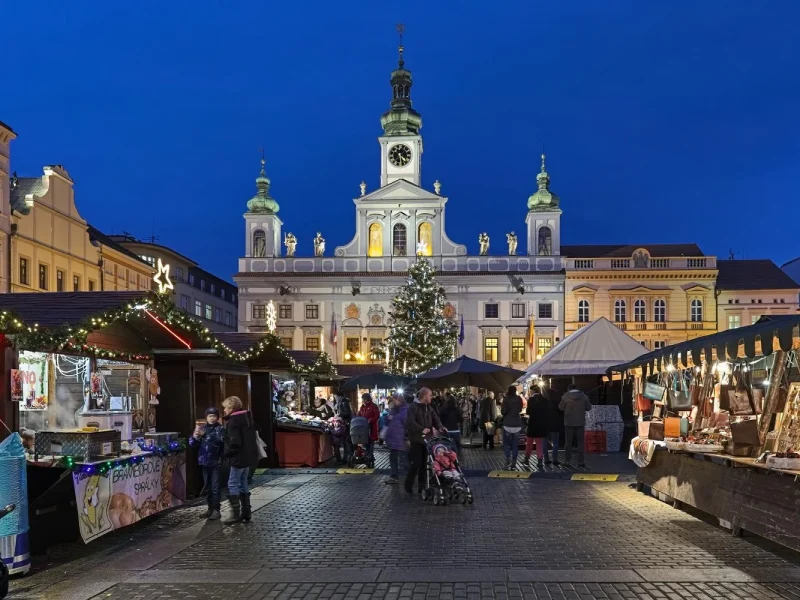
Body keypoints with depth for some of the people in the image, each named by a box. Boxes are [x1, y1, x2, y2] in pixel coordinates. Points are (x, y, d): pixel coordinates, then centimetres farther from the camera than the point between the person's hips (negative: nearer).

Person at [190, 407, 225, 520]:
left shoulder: (220, 428, -4)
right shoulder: (202, 428, 8)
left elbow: (220, 442, -21)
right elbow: (192, 443, 6)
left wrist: (205, 435, -29)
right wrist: (195, 436, -16)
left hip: (216, 462, -5)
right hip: (204, 461, 5)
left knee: (215, 487, -5)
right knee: (207, 487, 11)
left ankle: (216, 510, -2)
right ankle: (210, 508, 19)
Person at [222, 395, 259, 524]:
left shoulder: (233, 421, -16)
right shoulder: (247, 418, 11)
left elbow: (235, 442, -22)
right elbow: (251, 437, 20)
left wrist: (227, 453, -9)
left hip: (239, 457, -9)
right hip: (249, 456, 9)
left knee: (232, 484, -3)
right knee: (243, 483, 15)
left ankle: (236, 514, -5)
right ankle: (246, 513, 16)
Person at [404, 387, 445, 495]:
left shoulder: (429, 408, 14)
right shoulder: (413, 407, -10)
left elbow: (435, 419, 11)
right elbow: (410, 422, -23)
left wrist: (440, 427, -11)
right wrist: (421, 429, -36)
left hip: (426, 439, 7)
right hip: (416, 439, -7)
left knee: (424, 463, 8)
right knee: (416, 463, -7)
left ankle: (421, 486, 15)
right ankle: (408, 485, 8)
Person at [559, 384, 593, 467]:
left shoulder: (565, 397, -7)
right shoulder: (584, 396, -3)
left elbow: (560, 407, 0)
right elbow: (588, 408, 5)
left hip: (569, 423, -1)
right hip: (580, 422, 1)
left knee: (568, 442, 8)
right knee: (580, 442, 7)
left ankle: (567, 460, 7)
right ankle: (580, 461, 3)